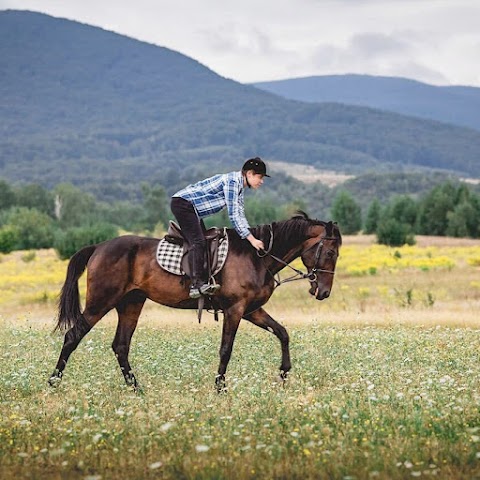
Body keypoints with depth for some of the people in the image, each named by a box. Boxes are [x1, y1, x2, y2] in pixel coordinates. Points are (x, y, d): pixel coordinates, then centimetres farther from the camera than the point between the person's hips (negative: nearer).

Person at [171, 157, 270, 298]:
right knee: (198, 242, -22)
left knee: (204, 243, 6)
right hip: (182, 203, -11)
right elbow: (233, 215, -23)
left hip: (192, 209, 11)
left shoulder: (239, 185, 12)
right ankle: (197, 284, -32)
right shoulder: (232, 181, -19)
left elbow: (240, 214, 18)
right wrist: (251, 239, -21)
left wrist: (250, 236, 8)